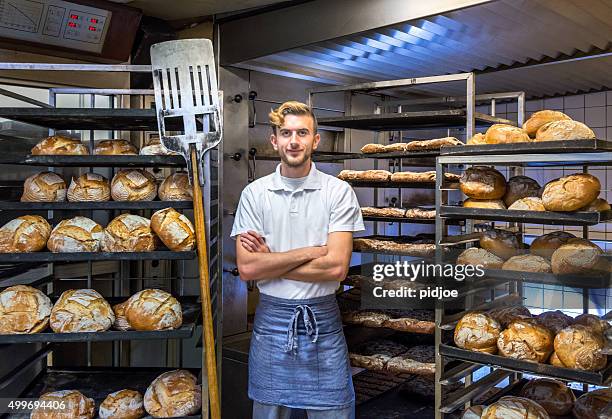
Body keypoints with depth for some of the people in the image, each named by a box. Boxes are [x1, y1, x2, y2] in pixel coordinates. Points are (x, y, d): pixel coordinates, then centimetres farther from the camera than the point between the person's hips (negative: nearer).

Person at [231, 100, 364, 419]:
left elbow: (336, 267, -14)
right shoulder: (254, 193, -1)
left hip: (322, 321, -1)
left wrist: (270, 262, -11)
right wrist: (310, 252, -13)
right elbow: (246, 269, -10)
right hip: (271, 319, 1)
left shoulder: (338, 192, -5)